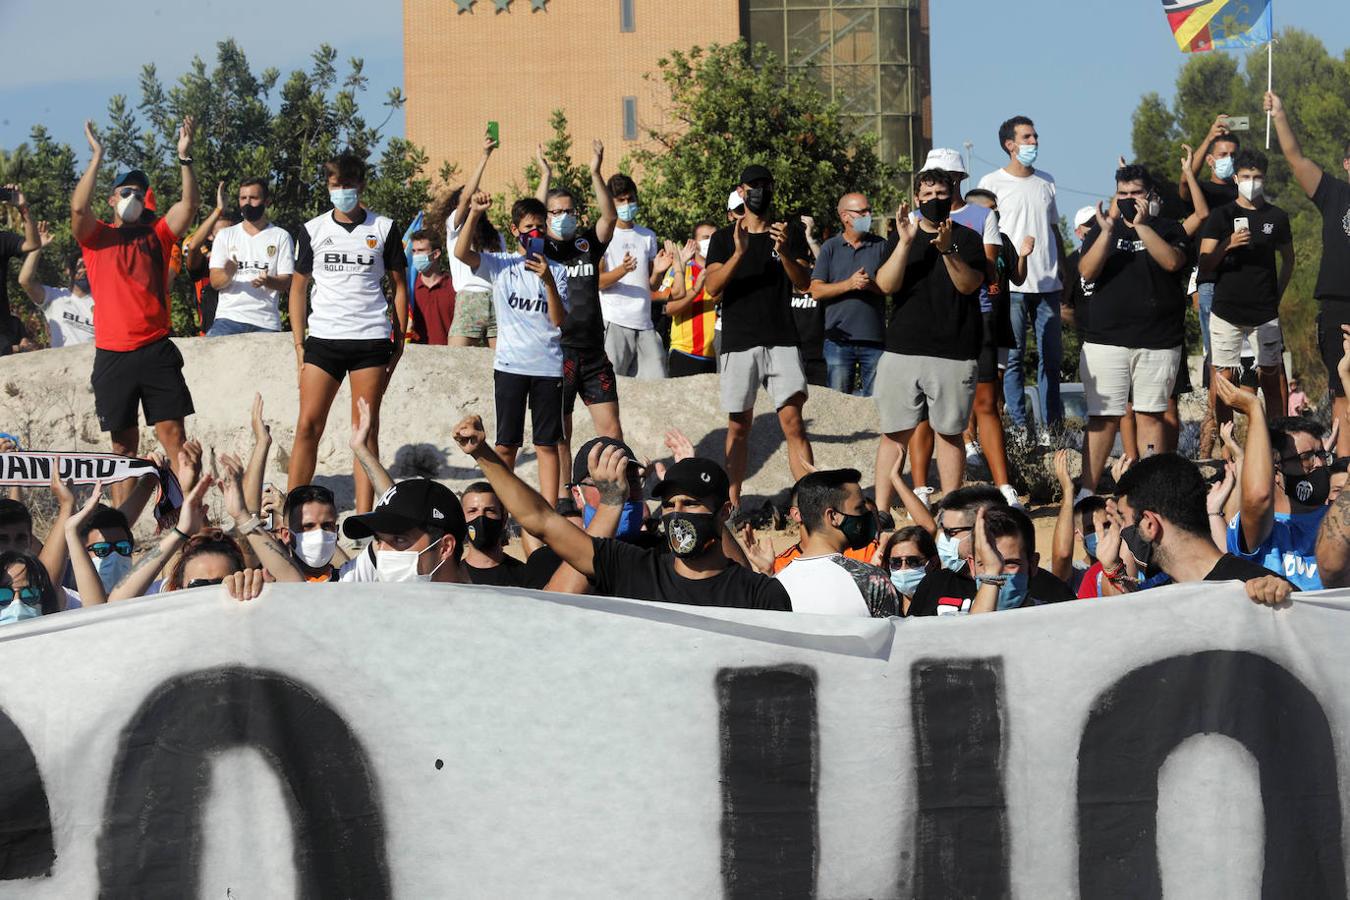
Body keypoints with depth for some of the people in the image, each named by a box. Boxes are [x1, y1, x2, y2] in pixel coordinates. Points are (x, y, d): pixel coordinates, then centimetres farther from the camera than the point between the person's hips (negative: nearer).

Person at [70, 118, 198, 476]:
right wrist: (97, 158, -14)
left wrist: (185, 157, -13)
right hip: (113, 354, -1)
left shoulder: (157, 234, 11)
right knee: (123, 443, 5)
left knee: (173, 433, -5)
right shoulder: (96, 237, 6)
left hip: (156, 351, 1)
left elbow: (189, 204, -2)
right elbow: (79, 208, -13)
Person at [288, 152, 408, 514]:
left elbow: (399, 286, 10)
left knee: (366, 430, 0)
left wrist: (399, 340, 2)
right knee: (308, 426, -5)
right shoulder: (313, 230, 8)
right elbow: (298, 288, 11)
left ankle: (363, 521, 0)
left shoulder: (384, 228, 6)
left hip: (371, 339, -1)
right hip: (323, 338, 1)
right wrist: (299, 343, 3)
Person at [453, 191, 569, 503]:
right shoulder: (500, 265, 5)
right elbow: (462, 253, -11)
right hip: (510, 364, 0)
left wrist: (548, 281, -16)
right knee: (505, 444, 2)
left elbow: (559, 319, -2)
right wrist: (474, 213, -21)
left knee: (547, 443, 1)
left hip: (548, 366, 0)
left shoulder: (556, 271, 7)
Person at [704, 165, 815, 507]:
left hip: (782, 342, 0)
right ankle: (732, 502, 8)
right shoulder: (724, 238, 9)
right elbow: (712, 287, -4)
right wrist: (738, 253, -19)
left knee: (793, 421, -10)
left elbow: (804, 283, -1)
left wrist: (785, 253, -19)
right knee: (738, 425, 3)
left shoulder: (790, 235, 11)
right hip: (738, 343, 0)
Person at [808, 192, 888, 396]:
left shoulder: (881, 246, 8)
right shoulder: (830, 248, 6)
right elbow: (816, 291, -2)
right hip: (839, 339, -1)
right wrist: (849, 284, -14)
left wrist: (872, 285, -16)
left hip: (874, 339, 1)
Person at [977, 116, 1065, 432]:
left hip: (1048, 284, 5)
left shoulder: (1046, 181, 15)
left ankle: (1054, 424, 13)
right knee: (1012, 356, -4)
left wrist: (1065, 272, 18)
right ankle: (1019, 424, 0)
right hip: (1011, 285, -5)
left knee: (1051, 356, 7)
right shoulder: (993, 183, -1)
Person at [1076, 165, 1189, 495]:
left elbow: (1172, 261, -12)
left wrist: (1141, 225, -17)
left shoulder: (1168, 230, 8)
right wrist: (1108, 230, -16)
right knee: (1103, 417, -3)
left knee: (1150, 415, 4)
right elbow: (1087, 271, -4)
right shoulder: (1102, 229, 11)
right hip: (1106, 340, 0)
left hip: (1158, 342, 0)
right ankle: (1087, 490, -1)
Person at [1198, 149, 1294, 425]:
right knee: (1225, 380, -3)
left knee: (1272, 379, 0)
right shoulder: (1221, 216, 3)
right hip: (1227, 311, -1)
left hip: (1265, 312, 1)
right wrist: (1228, 245, -19)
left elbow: (1288, 260, 22)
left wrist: (1277, 296, 11)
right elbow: (1204, 265, -1)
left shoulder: (1276, 217, 9)